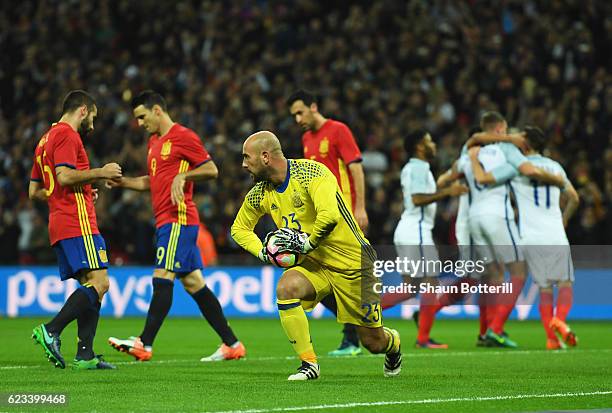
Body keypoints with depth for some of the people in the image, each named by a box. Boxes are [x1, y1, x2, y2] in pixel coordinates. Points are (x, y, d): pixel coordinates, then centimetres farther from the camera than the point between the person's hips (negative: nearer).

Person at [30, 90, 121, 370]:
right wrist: (100, 173, -9)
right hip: (77, 223, -10)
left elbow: (34, 191, 26)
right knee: (99, 282, -16)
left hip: (59, 226, 10)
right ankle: (51, 331, -22)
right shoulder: (66, 135, -6)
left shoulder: (45, 140, 24)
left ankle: (85, 355, 0)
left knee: (91, 287, 8)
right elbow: (64, 176, -20)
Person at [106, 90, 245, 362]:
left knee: (162, 278, -13)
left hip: (178, 219, -10)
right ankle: (232, 344, 9)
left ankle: (144, 344, -17)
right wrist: (124, 182, 14)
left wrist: (182, 176, -21)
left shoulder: (183, 137, -7)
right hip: (165, 220, 10)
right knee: (193, 283, 7)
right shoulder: (154, 141, 21)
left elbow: (212, 170, -9)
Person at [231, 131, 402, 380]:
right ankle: (309, 364, -18)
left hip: (352, 262, -5)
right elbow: (240, 228, 15)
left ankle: (392, 343, 41)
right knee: (286, 287, -29)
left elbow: (329, 215, -39)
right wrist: (262, 252, -3)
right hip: (314, 265, 5)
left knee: (373, 342, 1)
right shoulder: (260, 193, -1)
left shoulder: (310, 172, -23)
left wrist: (308, 242, -24)